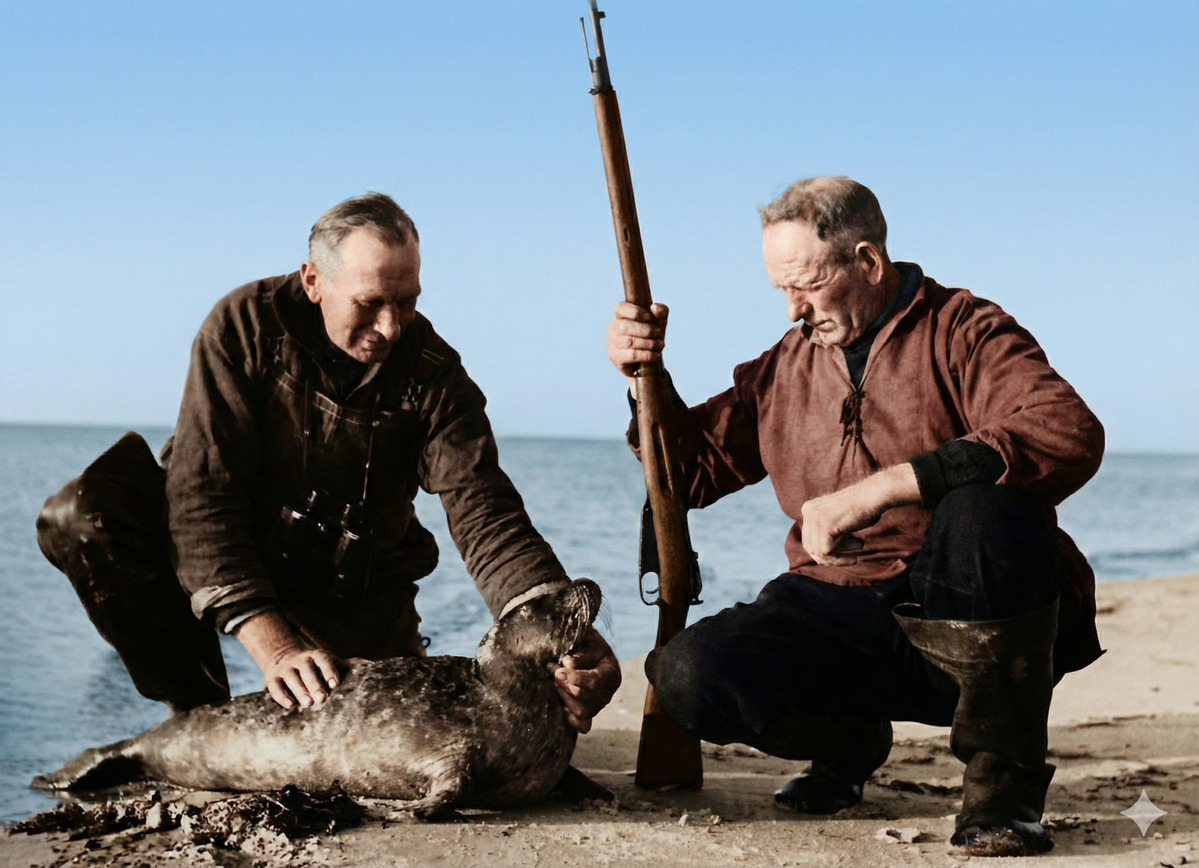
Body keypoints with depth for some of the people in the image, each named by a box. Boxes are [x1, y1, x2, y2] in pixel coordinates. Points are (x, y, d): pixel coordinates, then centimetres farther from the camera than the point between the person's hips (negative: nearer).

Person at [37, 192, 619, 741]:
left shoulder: (434, 375, -17)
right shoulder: (247, 325, -23)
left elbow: (483, 512, -27)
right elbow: (202, 494, -30)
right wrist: (274, 648, -43)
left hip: (352, 589, 2)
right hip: (221, 563, -2)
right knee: (84, 517, -26)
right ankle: (199, 710, -9)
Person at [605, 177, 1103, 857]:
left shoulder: (966, 333, -5)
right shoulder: (785, 368, 14)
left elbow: (1071, 435, -26)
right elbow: (695, 467, 25)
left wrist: (880, 487, -32)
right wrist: (646, 377, 5)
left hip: (979, 621, -4)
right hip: (842, 616, 4)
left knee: (984, 508, -37)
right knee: (690, 675, -21)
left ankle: (1005, 777, -15)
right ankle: (849, 740, 13)